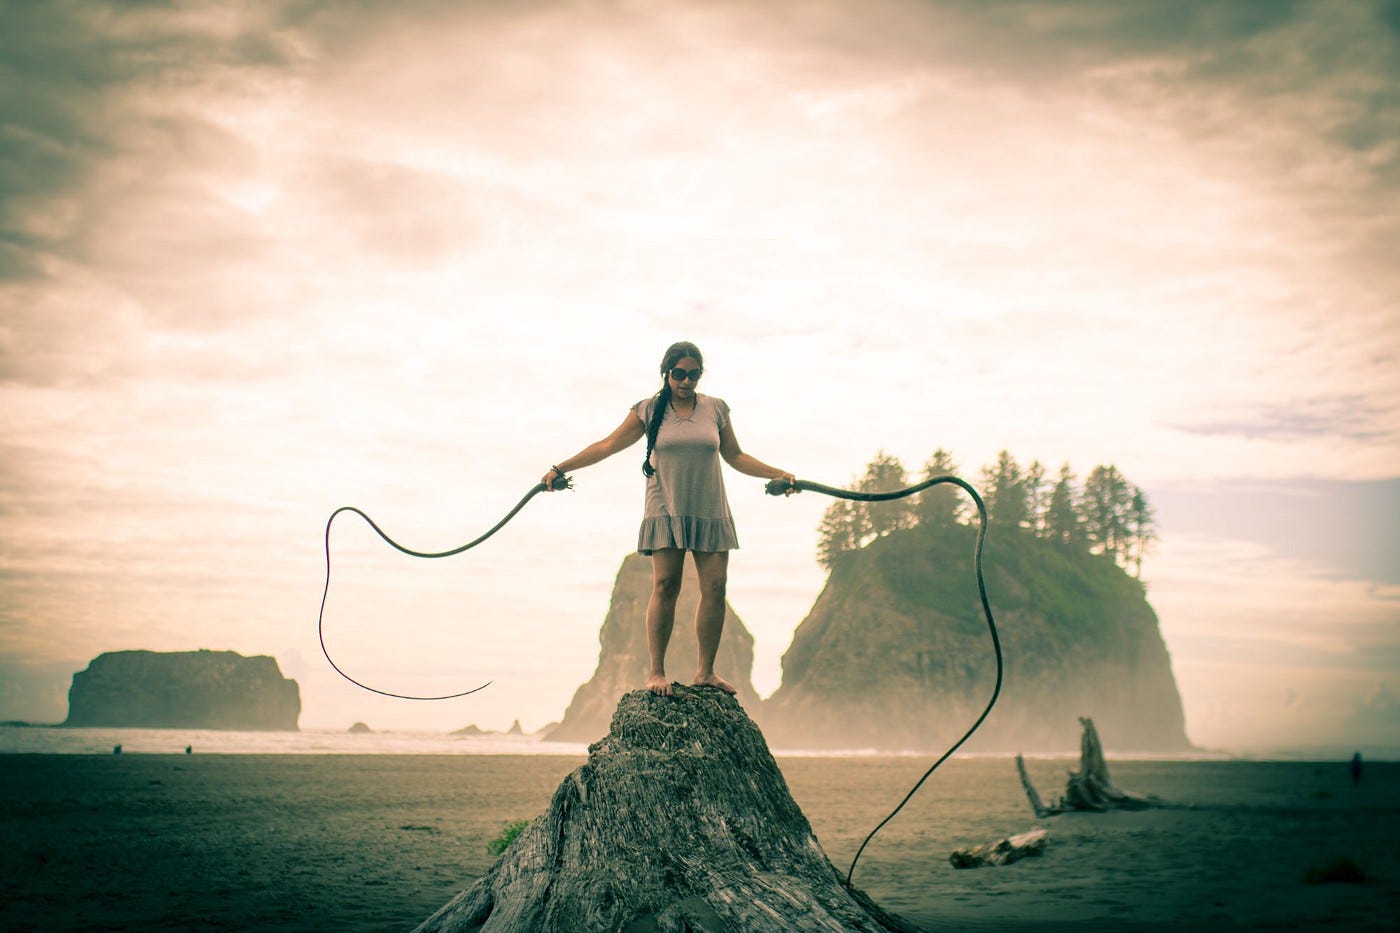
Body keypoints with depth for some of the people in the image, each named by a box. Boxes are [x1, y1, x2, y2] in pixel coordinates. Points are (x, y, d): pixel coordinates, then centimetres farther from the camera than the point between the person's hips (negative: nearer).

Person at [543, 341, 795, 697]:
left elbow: (735, 456, 19)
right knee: (665, 586, -10)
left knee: (715, 587, -3)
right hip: (666, 511, -2)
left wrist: (777, 474, 12)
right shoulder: (649, 410, 4)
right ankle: (656, 672, -5)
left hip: (710, 513, 3)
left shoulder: (716, 409, 10)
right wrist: (561, 468, 1)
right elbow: (607, 446, 6)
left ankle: (705, 671, 7)